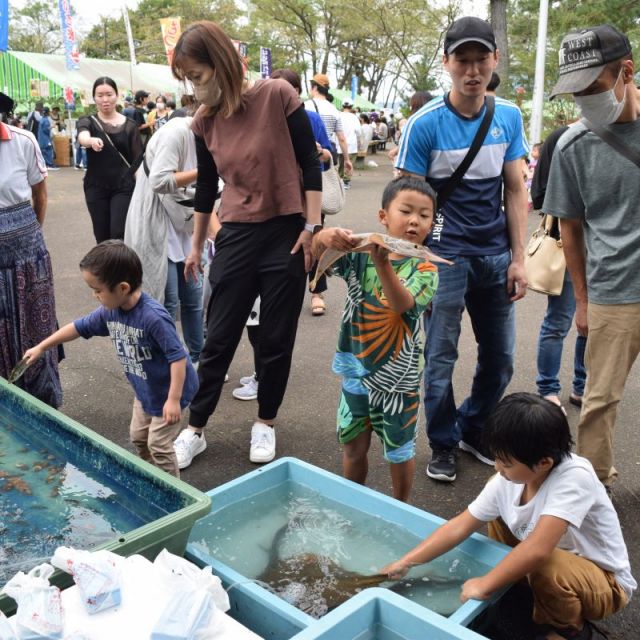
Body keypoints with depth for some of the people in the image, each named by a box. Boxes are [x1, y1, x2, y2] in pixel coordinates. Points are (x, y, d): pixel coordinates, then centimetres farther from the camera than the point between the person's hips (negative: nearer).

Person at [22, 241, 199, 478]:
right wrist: (42, 347, 15)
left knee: (158, 445, 1)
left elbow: (178, 357, -31)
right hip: (144, 391, 8)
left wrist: (173, 399, -30)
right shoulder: (110, 311, -9)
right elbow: (79, 327, 7)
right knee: (138, 437, 21)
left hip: (167, 392, -8)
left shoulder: (153, 317, -35)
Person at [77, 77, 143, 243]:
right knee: (102, 237, 7)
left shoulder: (129, 125, 1)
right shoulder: (88, 121, 0)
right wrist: (91, 140, -47)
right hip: (96, 188, 2)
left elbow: (138, 158, 3)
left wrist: (128, 178, -10)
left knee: (119, 234, -12)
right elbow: (82, 137, -24)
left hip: (123, 187, -1)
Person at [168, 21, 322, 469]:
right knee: (219, 339, 7)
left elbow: (310, 162, -7)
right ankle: (195, 430, 21)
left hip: (286, 233, -3)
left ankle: (265, 424, 27)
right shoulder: (204, 122, 3)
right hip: (236, 236, 3)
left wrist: (311, 227, -12)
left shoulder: (277, 95, -9)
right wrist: (197, 246, 20)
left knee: (276, 339, 8)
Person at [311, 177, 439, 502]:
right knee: (353, 445, 17)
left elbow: (402, 304, -29)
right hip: (356, 366, 2)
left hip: (398, 375, -2)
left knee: (399, 449, 15)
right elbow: (316, 253, -18)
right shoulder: (360, 253, -5)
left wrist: (383, 264, -46)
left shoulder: (424, 269, -10)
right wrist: (324, 237, -42)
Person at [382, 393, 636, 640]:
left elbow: (537, 551, -43)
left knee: (548, 568, -35)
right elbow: (460, 526, -9)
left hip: (606, 583, -6)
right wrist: (405, 563, -11)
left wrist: (484, 585, -31)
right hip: (556, 559, 6)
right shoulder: (505, 481, -17)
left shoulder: (574, 477, -35)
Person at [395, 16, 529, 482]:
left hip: (495, 257, 5)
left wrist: (518, 259, 2)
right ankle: (444, 445, 24)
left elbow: (515, 191, 7)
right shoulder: (425, 124, -10)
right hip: (444, 257, -4)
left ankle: (474, 430, 35)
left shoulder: (509, 117, 4)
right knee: (440, 360, 4)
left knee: (500, 359, 12)